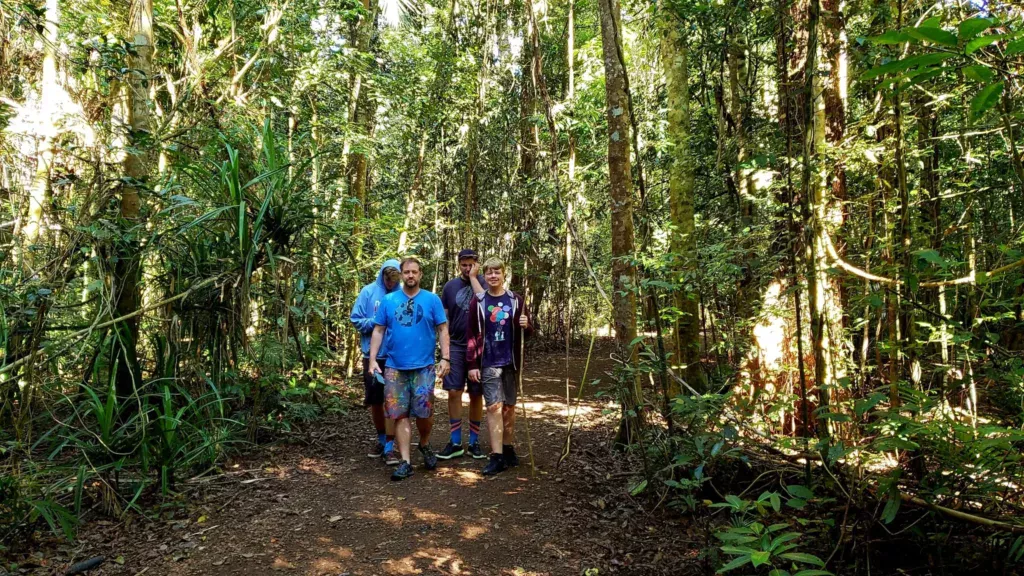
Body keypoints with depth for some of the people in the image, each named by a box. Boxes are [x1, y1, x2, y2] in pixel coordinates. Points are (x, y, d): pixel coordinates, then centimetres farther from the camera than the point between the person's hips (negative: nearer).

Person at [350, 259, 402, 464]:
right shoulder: (368, 292, -2)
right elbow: (356, 320, -2)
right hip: (372, 355, 2)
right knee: (375, 400, 13)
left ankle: (389, 446, 7)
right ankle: (381, 439, 33)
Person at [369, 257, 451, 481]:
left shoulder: (432, 299, 2)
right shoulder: (388, 300, 6)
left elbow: (442, 330, 1)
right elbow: (378, 331, 7)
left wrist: (445, 358, -8)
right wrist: (372, 359, -2)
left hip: (424, 366, -1)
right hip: (395, 367, 2)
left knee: (424, 411, -3)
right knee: (399, 414, 2)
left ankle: (425, 444, 27)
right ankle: (405, 461, 9)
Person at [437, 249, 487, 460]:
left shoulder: (484, 283, -1)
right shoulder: (450, 286, 5)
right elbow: (444, 318, 9)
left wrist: (473, 277, -20)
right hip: (456, 346, 2)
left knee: (476, 394, 6)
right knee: (454, 392, -2)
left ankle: (474, 442, 18)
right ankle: (455, 443, 8)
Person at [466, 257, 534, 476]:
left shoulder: (516, 300, 4)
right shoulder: (479, 302, 2)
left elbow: (528, 332, 9)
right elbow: (472, 335, 2)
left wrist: (526, 325, -15)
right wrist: (472, 364, -4)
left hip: (511, 362, 1)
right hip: (489, 363, -1)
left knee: (509, 406, 10)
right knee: (494, 407, -8)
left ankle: (509, 449, 24)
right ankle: (497, 457, -4)